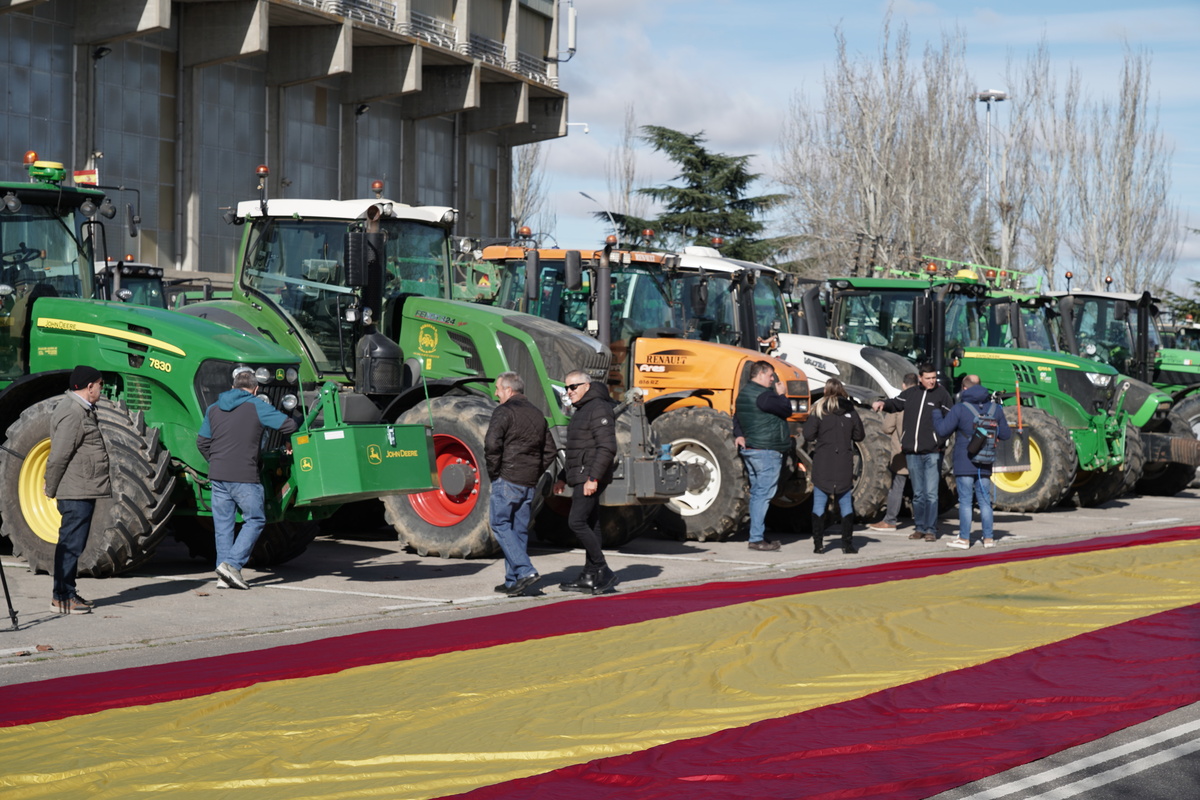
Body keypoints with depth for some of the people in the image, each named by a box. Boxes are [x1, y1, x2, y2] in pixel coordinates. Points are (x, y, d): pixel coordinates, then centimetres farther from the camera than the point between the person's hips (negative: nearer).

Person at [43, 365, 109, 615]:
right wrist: (51, 489, -12)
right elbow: (59, 455, -19)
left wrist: (51, 486, 20)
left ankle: (67, 593, 22)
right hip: (76, 492, -11)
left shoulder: (82, 410, 18)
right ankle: (62, 597, -2)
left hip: (83, 491, 11)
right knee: (71, 543, -6)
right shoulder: (72, 413, -17)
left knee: (73, 544, 15)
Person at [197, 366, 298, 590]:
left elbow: (202, 442, 15)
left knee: (223, 523, 10)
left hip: (218, 475, 5)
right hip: (244, 477, -5)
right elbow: (289, 425, -4)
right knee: (255, 520, 6)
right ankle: (232, 564, -8)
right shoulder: (257, 406, -2)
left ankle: (224, 575, 8)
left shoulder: (214, 409, 13)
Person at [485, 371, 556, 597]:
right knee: (520, 529, 10)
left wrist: (494, 471, -8)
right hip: (529, 484, 7)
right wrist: (535, 473, 16)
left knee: (500, 524, -2)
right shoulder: (537, 414, 17)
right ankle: (513, 581, 11)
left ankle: (525, 570, -15)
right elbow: (549, 450, 19)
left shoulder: (504, 411, -8)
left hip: (507, 479, -7)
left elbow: (492, 443, -20)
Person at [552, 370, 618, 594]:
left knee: (576, 522, -15)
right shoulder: (581, 411, 20)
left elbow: (607, 448, -21)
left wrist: (593, 478, -26)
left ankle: (602, 571, -10)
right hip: (581, 478, 10)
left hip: (591, 478, -10)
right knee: (590, 525, 10)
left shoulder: (599, 409, -13)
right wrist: (563, 478, 24)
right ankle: (589, 577, 12)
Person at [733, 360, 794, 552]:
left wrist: (738, 435, 1)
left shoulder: (744, 393, 14)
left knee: (756, 493, 14)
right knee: (764, 494, -9)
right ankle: (757, 539, -11)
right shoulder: (763, 395, -18)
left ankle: (758, 535, 19)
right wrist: (782, 394, 3)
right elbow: (786, 411, -12)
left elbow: (737, 417, 16)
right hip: (767, 450, -10)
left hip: (749, 449, 10)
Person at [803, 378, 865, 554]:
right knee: (845, 503, 10)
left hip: (822, 464, -2)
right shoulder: (850, 411, 3)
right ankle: (848, 543, 8)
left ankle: (818, 543, -2)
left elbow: (808, 435, -8)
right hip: (844, 465, 2)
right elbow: (859, 435, 8)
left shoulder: (819, 409, -5)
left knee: (819, 503, 2)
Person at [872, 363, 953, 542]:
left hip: (932, 453, -4)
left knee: (931, 493, -7)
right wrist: (883, 403, -5)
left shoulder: (942, 395, 0)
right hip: (912, 453, 4)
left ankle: (931, 530, -2)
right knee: (918, 494, 11)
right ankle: (921, 528, 19)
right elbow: (895, 404, 17)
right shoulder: (911, 394, 11)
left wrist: (941, 440, -13)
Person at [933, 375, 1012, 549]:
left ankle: (964, 539, 1)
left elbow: (943, 430, -9)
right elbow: (1005, 434, 8)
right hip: (985, 465, 4)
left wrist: (936, 412, 6)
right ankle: (988, 538, 11)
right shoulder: (995, 409, 3)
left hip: (964, 464, -4)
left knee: (965, 501, 0)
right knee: (984, 500, 11)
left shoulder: (960, 409, -10)